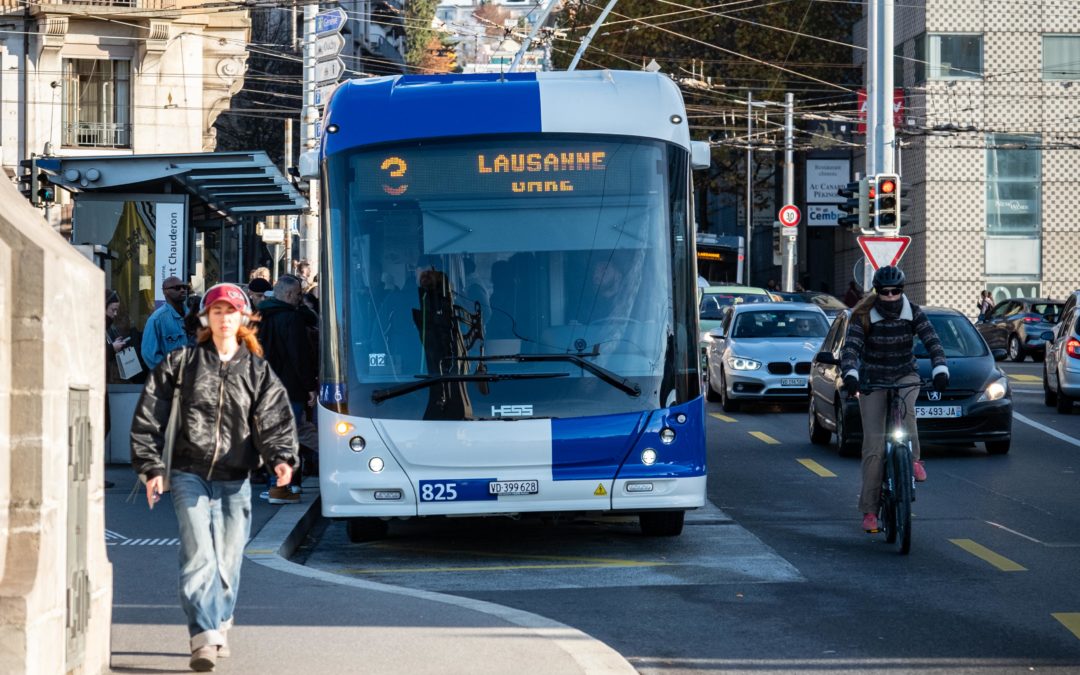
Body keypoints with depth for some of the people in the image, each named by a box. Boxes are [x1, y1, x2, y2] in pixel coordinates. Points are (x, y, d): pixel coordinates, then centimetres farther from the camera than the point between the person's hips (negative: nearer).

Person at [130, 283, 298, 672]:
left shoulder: (258, 372, 9)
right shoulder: (182, 363, 6)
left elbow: (275, 422, -1)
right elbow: (148, 418, 6)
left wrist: (281, 457, -20)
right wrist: (151, 467, -2)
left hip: (234, 480, 2)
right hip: (190, 475, -2)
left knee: (227, 559, 5)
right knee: (198, 556, -14)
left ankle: (217, 625, 26)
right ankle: (204, 638, -20)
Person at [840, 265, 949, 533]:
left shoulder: (913, 313, -7)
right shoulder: (864, 316, -12)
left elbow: (932, 340, -17)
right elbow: (850, 347, -23)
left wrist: (940, 369, -34)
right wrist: (850, 374, -42)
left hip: (905, 376, 1)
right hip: (872, 380, -1)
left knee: (905, 407, -37)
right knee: (874, 444, -8)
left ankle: (913, 458, -18)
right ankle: (869, 509, -2)